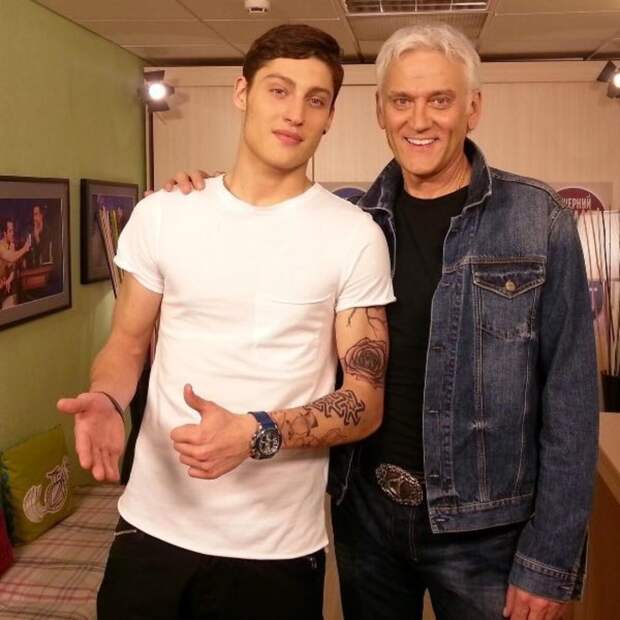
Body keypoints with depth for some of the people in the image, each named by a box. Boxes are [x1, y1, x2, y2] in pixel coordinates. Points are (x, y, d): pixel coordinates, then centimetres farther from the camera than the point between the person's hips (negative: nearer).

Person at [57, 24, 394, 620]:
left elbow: (366, 402, -7)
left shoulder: (354, 236, -6)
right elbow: (127, 342, 10)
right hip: (153, 524, 2)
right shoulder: (160, 215, 2)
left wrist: (256, 435, -23)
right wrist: (105, 399, -13)